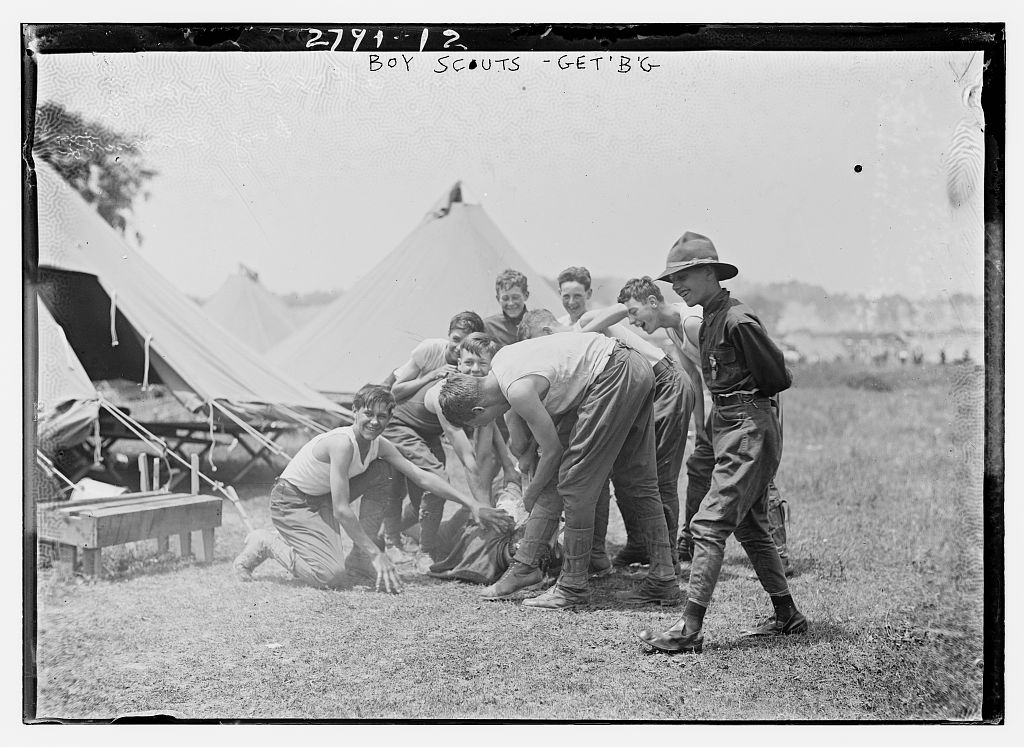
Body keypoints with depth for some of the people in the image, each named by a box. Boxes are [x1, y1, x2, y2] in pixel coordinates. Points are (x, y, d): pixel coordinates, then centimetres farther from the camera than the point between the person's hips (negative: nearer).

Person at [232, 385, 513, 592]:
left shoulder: (380, 446, -5)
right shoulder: (342, 443, -29)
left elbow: (423, 478, -4)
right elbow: (342, 511, -30)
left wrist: (472, 504, -11)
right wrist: (377, 555, -27)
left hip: (322, 499, 9)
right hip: (290, 502, -9)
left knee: (383, 472, -2)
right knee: (332, 576, -22)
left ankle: (358, 561, 3)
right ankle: (266, 543, 2)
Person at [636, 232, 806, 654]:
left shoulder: (737, 320, -17)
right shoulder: (709, 321, 11)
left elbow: (777, 376, -11)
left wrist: (743, 396, 2)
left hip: (749, 430, -10)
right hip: (729, 428, 10)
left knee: (709, 525, -12)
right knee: (750, 528, 16)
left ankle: (690, 630, -12)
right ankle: (788, 617, 27)